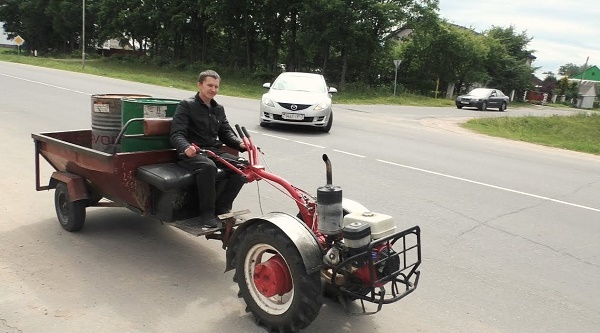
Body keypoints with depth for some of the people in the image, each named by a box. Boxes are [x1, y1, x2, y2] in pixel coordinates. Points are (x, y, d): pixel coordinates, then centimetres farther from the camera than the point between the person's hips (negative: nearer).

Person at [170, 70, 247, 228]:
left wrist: (240, 144, -6)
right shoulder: (186, 105, -2)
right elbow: (176, 134, -11)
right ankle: (207, 213, -24)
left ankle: (222, 207, -8)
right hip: (191, 153, -6)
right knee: (208, 166, -38)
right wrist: (186, 148, -34)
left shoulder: (219, 109, 18)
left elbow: (226, 132, 17)